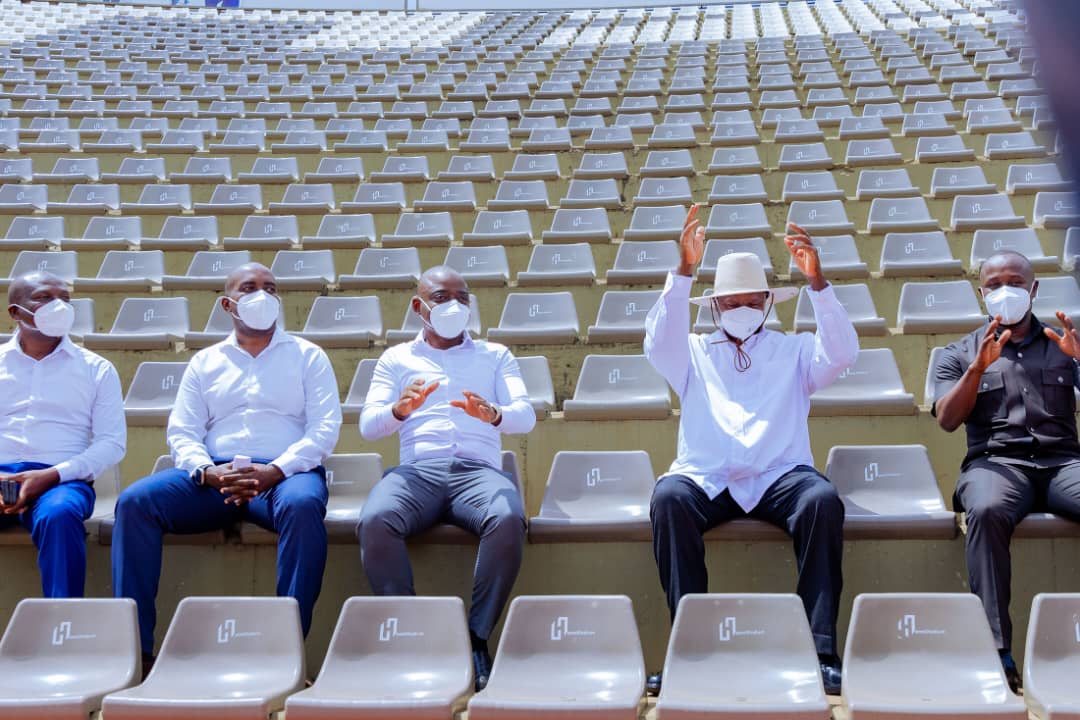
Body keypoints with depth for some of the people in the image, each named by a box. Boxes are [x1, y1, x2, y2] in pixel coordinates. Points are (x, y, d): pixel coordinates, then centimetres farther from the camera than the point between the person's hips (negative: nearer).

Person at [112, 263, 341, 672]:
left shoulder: (306, 356, 14)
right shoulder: (205, 362, 21)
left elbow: (325, 427, 2)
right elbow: (182, 432, 11)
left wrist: (273, 471, -15)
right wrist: (208, 472, -12)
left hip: (285, 473, -2)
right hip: (213, 476, 2)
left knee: (302, 505, -38)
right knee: (134, 502, -24)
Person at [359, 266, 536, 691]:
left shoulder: (495, 355, 22)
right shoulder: (396, 358, 22)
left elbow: (526, 415, 7)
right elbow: (367, 425, 8)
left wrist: (493, 414, -18)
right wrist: (399, 410, -16)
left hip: (479, 470, 0)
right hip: (416, 470, 0)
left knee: (509, 521, -35)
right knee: (374, 521, -34)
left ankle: (477, 639, -22)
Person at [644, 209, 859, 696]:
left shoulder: (793, 351, 21)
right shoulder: (695, 354, 20)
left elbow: (842, 352, 2)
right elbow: (658, 344, -1)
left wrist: (817, 281, -10)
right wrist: (683, 272, -12)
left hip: (779, 476, 0)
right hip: (705, 477, 0)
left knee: (823, 500, -32)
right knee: (668, 497, -33)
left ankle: (822, 650, -30)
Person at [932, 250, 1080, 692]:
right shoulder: (960, 354, 18)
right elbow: (947, 420, 3)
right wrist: (979, 366, -10)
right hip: (996, 460, -1)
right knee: (987, 511, -37)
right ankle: (997, 648, -37)